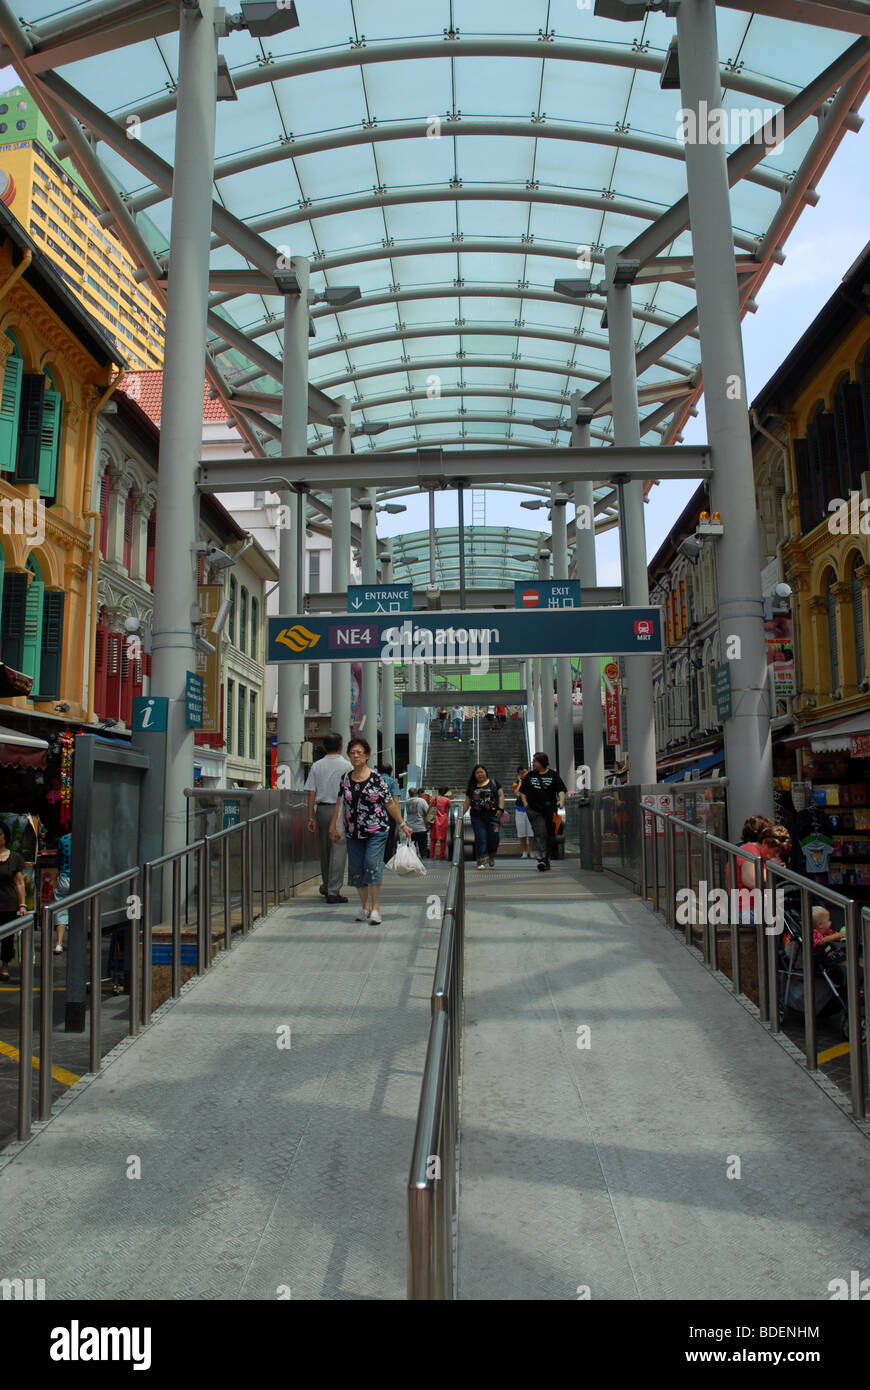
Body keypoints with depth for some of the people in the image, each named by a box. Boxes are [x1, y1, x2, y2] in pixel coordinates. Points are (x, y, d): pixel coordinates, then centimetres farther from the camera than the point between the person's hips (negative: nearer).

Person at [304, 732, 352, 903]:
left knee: (324, 850, 16)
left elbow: (311, 793, 2)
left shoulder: (316, 766, 5)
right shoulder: (346, 766, -4)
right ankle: (333, 891, -6)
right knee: (338, 850, -2)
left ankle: (326, 886, 31)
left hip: (321, 810, 4)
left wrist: (311, 817, 5)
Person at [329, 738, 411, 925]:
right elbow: (339, 804, 10)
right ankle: (364, 906, 21)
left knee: (372, 864, -15)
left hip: (376, 831, -4)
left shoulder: (376, 778, -4)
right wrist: (333, 827, 7)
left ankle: (375, 908, -9)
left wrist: (402, 824, 2)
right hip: (353, 832, 4)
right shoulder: (345, 779, 7)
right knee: (356, 868, 6)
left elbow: (390, 803, 1)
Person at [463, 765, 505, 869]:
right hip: (477, 817, 1)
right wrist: (461, 814, 8)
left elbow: (501, 795, 6)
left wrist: (500, 809, -6)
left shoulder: (494, 783, 9)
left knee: (493, 837, -5)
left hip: (492, 815, -1)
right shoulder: (472, 786, 14)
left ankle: (492, 858, 19)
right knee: (480, 838, -6)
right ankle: (481, 861, -4)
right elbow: (467, 802, 16)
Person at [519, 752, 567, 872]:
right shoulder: (529, 775, 11)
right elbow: (522, 791, 18)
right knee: (540, 834, -15)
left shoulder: (553, 775, 5)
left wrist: (561, 800, -17)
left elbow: (561, 790, 1)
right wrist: (525, 802, 3)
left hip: (550, 810, 1)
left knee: (550, 835, 8)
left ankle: (546, 859, 22)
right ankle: (541, 859, -22)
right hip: (534, 810, -1)